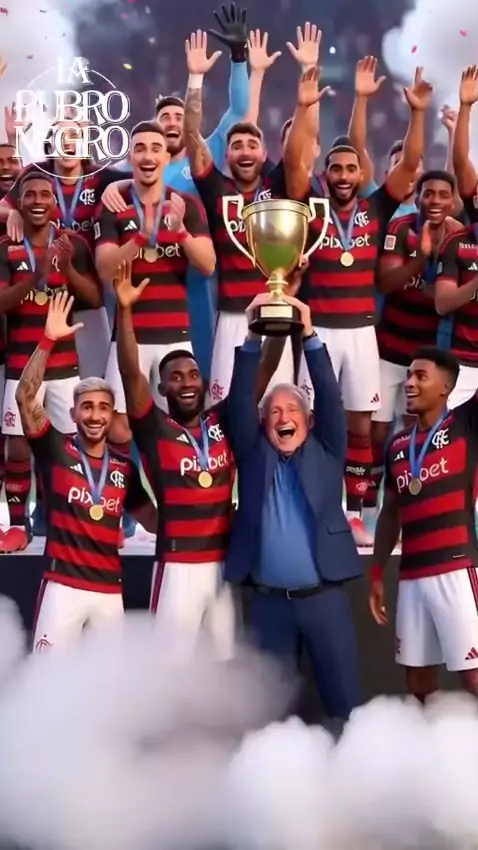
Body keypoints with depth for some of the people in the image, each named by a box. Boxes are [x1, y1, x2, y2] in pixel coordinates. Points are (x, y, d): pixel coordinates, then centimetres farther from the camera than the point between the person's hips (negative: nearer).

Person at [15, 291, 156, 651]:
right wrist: (49, 340, -22)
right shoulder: (56, 450, -1)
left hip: (109, 592, 4)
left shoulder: (125, 468, 9)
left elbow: (153, 520, 18)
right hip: (63, 587, -4)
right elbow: (25, 396, -14)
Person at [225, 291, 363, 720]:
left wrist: (310, 337, -13)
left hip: (324, 597, -1)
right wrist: (253, 339, -12)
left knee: (344, 700, 2)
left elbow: (331, 398, -3)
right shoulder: (254, 456, 8)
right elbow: (240, 403, -3)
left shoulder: (325, 452, 8)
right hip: (269, 601, 1)